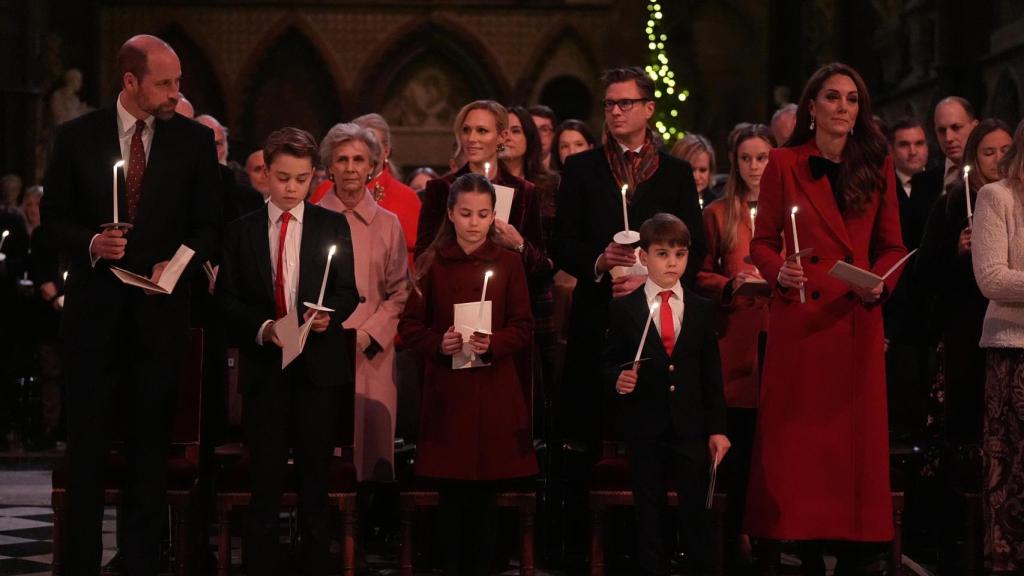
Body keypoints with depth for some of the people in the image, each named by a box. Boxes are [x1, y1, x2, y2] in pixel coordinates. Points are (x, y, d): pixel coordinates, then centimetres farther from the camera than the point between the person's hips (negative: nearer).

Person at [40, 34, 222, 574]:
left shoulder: (195, 140, 0)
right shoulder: (76, 137, -1)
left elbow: (209, 225, 4)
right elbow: (54, 216, 4)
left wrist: (178, 263, -13)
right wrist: (90, 243, -15)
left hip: (159, 308, 1)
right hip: (94, 306, 0)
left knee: (150, 443, 7)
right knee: (87, 441, 4)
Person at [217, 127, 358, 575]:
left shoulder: (333, 226, 6)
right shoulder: (242, 231, 7)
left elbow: (348, 290, 1)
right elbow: (228, 299, 3)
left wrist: (330, 315, -20)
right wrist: (263, 328, -13)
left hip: (319, 365, 0)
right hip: (264, 366, 0)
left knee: (315, 475, 6)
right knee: (266, 476, 2)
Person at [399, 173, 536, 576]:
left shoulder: (509, 263, 3)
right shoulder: (431, 263, 2)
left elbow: (523, 329, 2)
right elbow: (410, 326, 3)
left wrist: (493, 343, -17)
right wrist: (438, 344, -16)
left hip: (494, 391, 0)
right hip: (446, 390, 0)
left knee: (486, 492, 2)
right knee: (452, 492, 2)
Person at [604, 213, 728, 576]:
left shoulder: (702, 309, 7)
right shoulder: (623, 310, 1)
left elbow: (712, 373, 6)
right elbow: (609, 363, 3)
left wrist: (717, 428, 3)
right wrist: (618, 379, -20)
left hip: (691, 426, 1)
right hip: (645, 427, -1)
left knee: (696, 511, 4)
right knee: (649, 514, 7)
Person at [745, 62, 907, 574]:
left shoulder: (877, 165, 9)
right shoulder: (784, 164, 3)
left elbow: (892, 245, 10)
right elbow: (762, 242, 4)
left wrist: (879, 283, -9)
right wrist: (779, 272, -16)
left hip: (857, 320, 2)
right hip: (800, 318, -2)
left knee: (857, 436, 2)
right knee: (799, 436, 0)